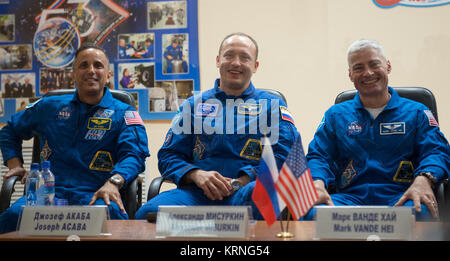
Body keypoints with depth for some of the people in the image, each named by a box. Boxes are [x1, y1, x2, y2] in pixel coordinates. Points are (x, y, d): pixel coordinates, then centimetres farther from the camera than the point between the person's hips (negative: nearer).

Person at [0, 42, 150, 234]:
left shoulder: (123, 114, 12)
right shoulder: (50, 107, 22)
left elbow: (134, 153, -4)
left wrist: (113, 183, -24)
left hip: (95, 194, -3)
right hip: (49, 192, 3)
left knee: (109, 214, -39)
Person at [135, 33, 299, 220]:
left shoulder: (272, 105, 17)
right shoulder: (193, 104, 22)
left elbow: (284, 155, 3)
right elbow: (168, 155, 16)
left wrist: (241, 182, -13)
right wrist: (197, 175, -6)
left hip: (250, 187, -1)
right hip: (197, 190, 2)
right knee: (148, 212, -29)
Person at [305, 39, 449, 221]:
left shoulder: (416, 112, 16)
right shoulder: (335, 115, 20)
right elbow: (318, 156, 9)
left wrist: (423, 180, -21)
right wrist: (317, 184, -16)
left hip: (400, 198, 0)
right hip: (350, 197, 0)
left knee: (420, 213, -36)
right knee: (315, 212, -33)